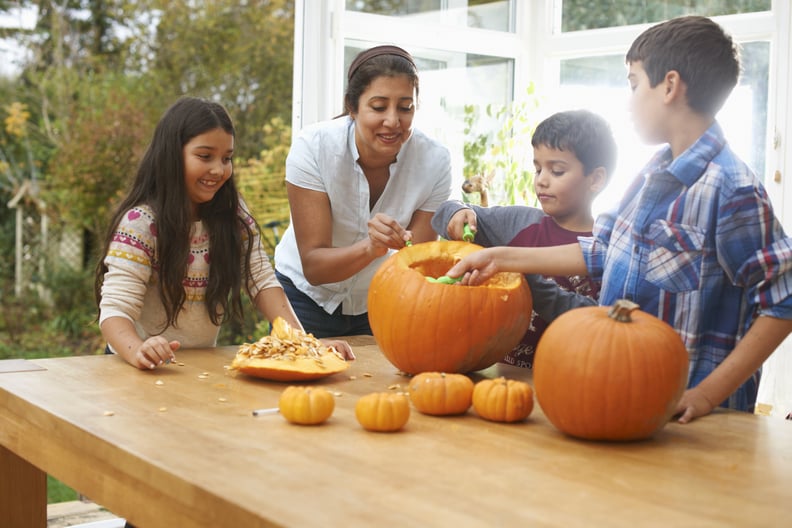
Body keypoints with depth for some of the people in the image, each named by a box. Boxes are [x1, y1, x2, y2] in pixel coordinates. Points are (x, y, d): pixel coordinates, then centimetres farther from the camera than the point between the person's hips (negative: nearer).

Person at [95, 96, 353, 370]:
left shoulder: (233, 214, 2)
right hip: (151, 368, -2)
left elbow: (263, 283, -2)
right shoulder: (140, 222, -13)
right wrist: (139, 352, -40)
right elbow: (115, 310, -19)